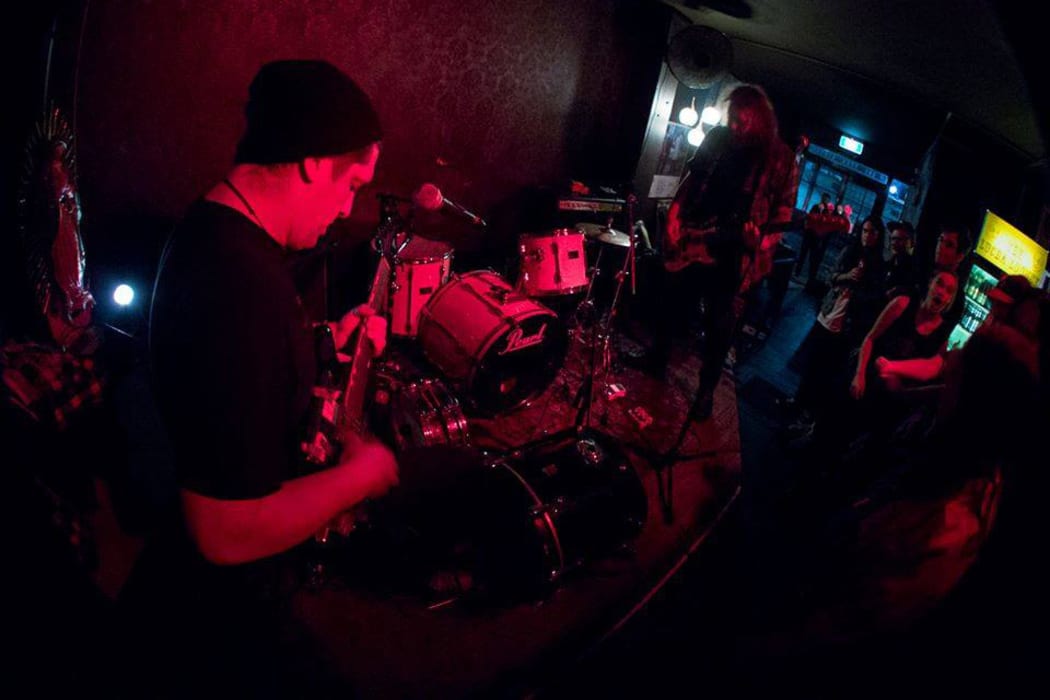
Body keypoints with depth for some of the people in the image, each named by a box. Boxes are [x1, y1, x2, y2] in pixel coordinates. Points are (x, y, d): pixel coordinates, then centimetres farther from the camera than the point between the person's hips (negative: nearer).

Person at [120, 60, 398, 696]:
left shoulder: (208, 231, -3)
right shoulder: (244, 281, -36)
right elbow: (229, 532, -35)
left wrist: (324, 346, 0)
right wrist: (360, 474, -20)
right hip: (222, 619, -9)